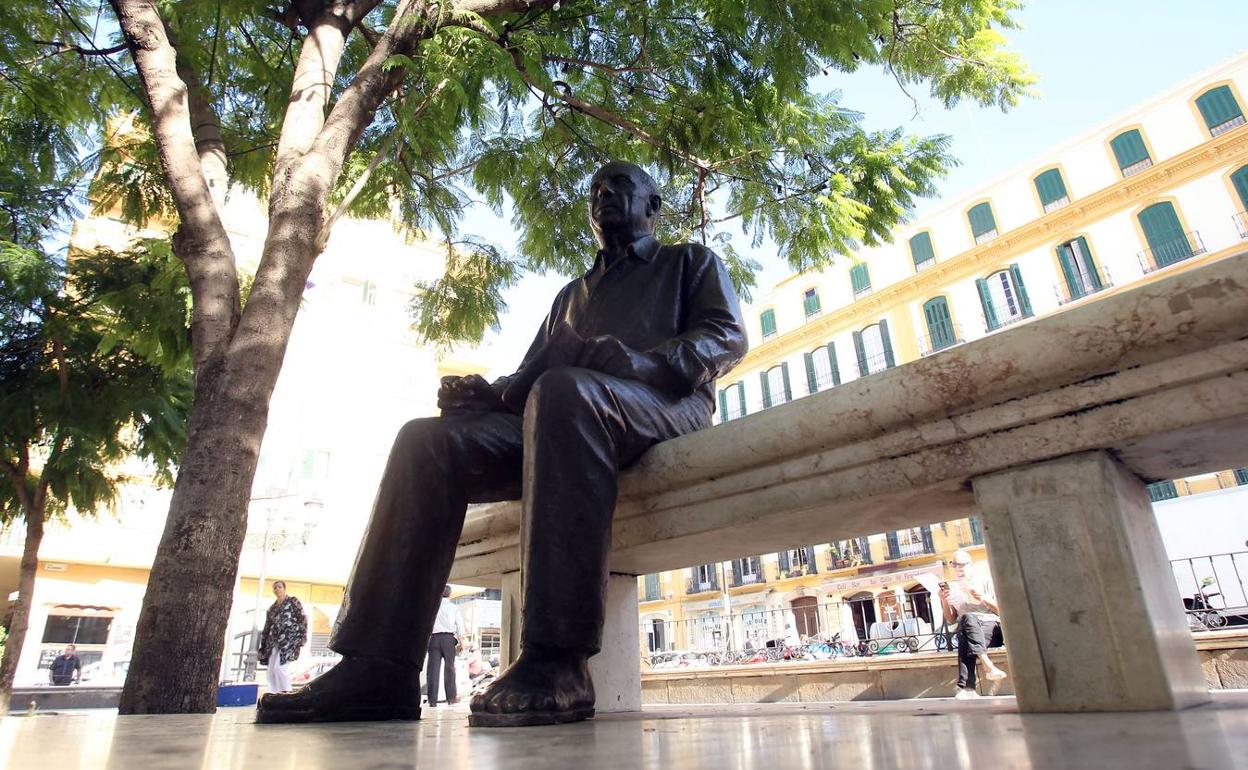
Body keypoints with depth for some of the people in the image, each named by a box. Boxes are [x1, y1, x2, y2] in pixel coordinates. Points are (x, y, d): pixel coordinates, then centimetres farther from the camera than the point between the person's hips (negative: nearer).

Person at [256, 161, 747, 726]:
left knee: (563, 390, -39)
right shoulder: (572, 294, 35)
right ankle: (378, 668, -24)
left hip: (665, 406, -5)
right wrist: (488, 392, 0)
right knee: (427, 440, -17)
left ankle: (558, 662, -42)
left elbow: (727, 337, 2)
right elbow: (530, 374, 25)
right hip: (565, 421, 6)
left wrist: (640, 361, -18)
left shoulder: (692, 262, 22)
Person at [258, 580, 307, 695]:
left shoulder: (293, 601, 4)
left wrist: (301, 638, -13)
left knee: (280, 667, -18)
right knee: (272, 670, -1)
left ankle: (286, 693, -11)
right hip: (274, 641, 6)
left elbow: (302, 619, -3)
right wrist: (263, 648, 15)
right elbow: (267, 627, 20)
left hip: (289, 639, -6)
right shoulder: (272, 608, 19)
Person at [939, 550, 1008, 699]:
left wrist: (983, 598, -11)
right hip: (968, 627, 1)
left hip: (991, 625, -1)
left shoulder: (985, 580, 12)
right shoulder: (952, 587, 18)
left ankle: (966, 687, -48)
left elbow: (1001, 610, 7)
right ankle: (987, 664, -52)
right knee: (968, 618, -38)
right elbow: (951, 620, 17)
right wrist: (945, 602, -3)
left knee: (965, 637, -37)